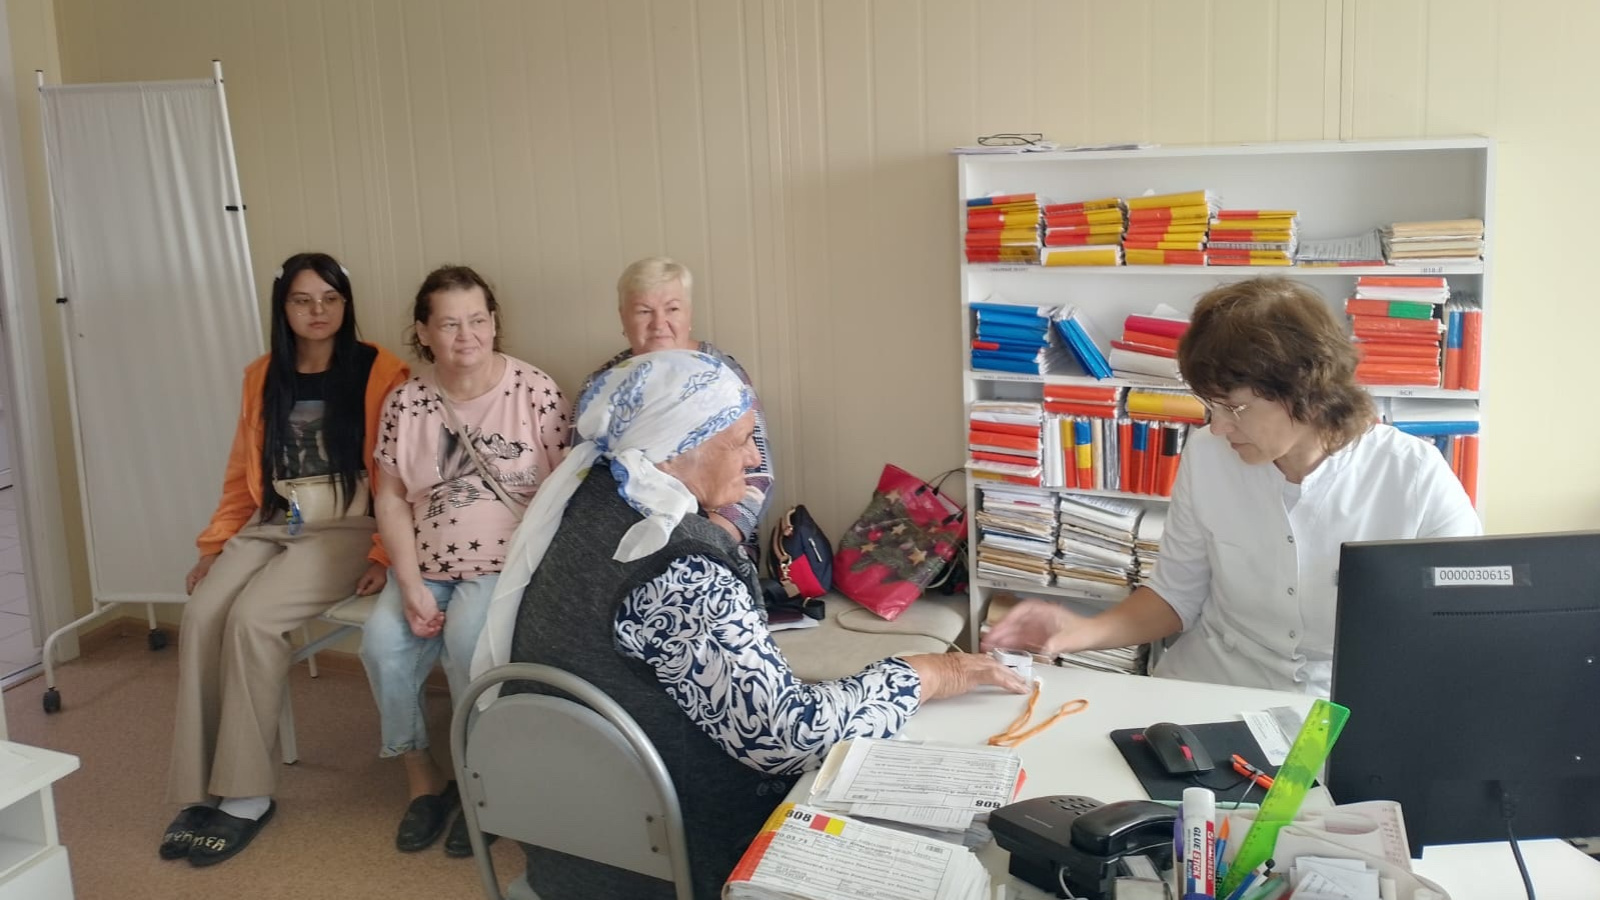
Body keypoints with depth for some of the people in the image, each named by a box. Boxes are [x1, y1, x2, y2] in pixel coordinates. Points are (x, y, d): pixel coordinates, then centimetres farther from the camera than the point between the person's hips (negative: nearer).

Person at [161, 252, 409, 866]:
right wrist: (215, 545, 11)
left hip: (344, 528, -5)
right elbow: (241, 474, 18)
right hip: (270, 526, 5)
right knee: (201, 614, -21)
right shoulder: (262, 378, 14)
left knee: (252, 618, -27)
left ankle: (247, 795, -16)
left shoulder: (379, 371, -3)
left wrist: (383, 555, -14)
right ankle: (202, 790, -13)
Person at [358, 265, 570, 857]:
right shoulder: (407, 403, 4)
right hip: (427, 565, 4)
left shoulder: (535, 391, -6)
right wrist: (411, 584, -8)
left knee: (468, 637, -31)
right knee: (382, 643, -21)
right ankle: (423, 779, 2)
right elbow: (391, 498, 4)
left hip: (510, 562, -3)